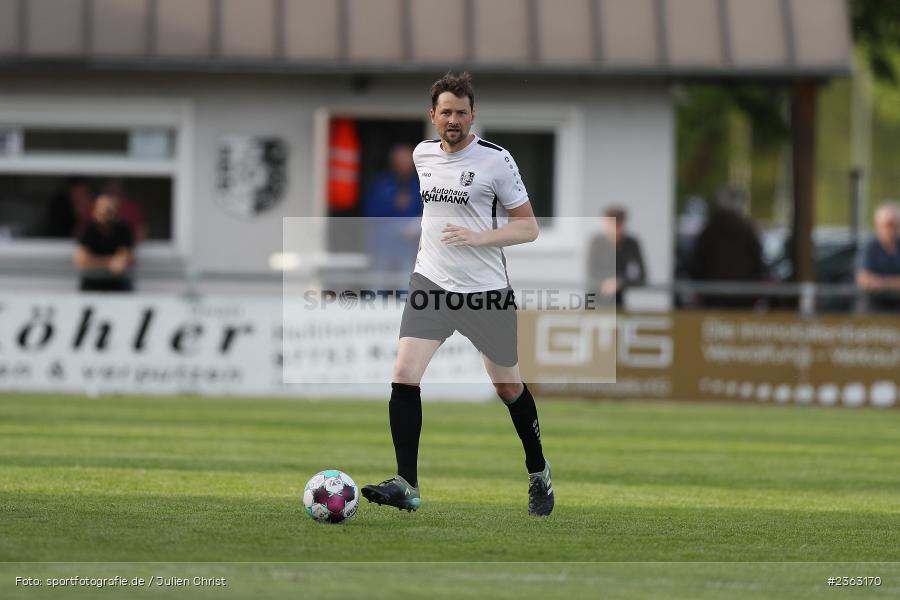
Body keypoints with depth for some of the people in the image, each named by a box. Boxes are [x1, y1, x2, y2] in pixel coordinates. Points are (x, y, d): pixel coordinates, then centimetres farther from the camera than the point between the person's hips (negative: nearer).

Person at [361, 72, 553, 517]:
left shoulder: (496, 160, -9)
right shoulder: (423, 154, 7)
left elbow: (528, 227, -7)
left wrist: (477, 237, -20)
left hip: (486, 291, -3)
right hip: (430, 283, 4)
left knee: (508, 386, 10)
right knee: (404, 376, -15)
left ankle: (538, 474, 33)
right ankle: (406, 486, -13)